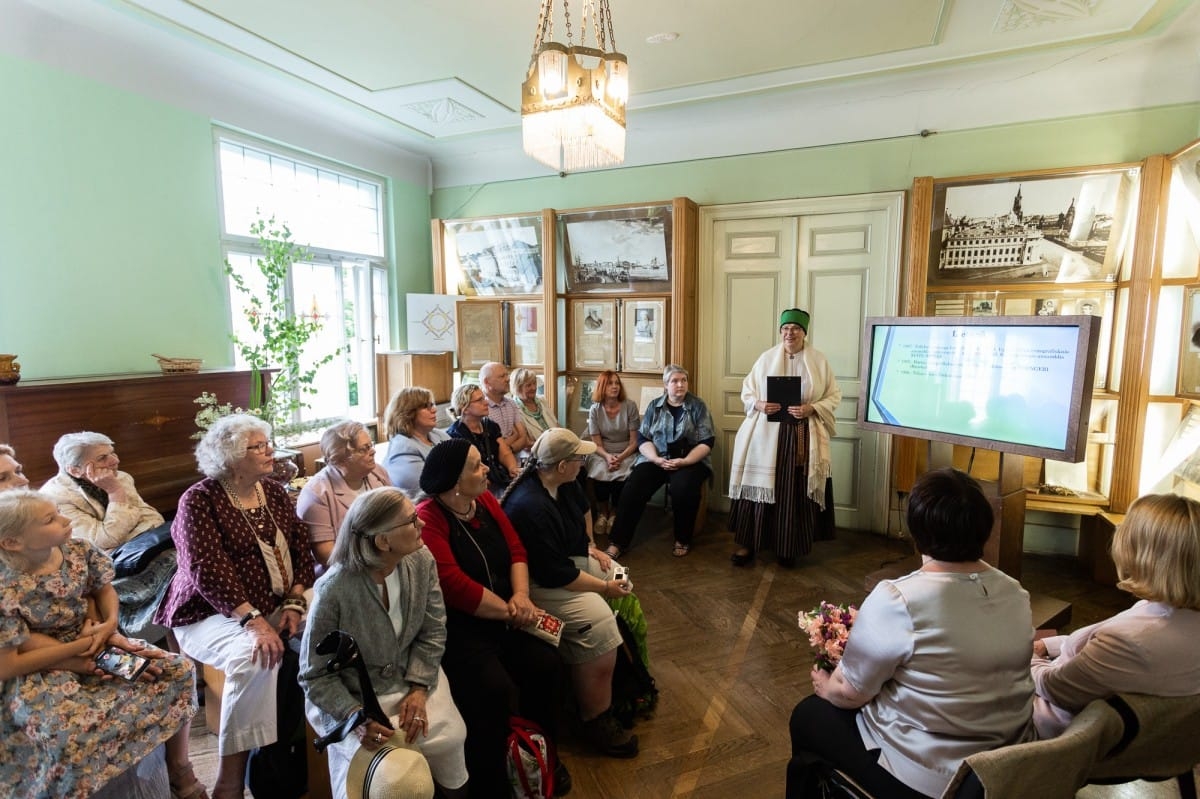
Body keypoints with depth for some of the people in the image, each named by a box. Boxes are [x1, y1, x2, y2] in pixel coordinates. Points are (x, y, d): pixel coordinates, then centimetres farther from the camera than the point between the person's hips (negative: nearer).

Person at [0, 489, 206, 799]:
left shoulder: (79, 551, -9)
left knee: (179, 669, -9)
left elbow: (104, 590, 9)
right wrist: (82, 644, -19)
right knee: (71, 733, -35)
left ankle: (179, 769, 10)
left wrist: (108, 625, -10)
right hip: (37, 674, -5)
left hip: (97, 648, 5)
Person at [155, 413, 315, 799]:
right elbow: (208, 570, -19)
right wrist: (252, 619, -27)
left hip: (275, 607, 5)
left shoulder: (274, 492, 9)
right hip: (213, 614, -5)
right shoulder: (200, 499, -9)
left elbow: (301, 548, 5)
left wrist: (294, 602, -10)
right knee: (254, 655, -34)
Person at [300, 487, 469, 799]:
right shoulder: (334, 591, -27)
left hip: (410, 680, 4)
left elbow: (432, 632, -3)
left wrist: (418, 689, -14)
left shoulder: (422, 561, -13)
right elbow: (316, 675, -14)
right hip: (350, 697, -3)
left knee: (447, 740, -13)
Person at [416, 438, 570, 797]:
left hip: (504, 614, 7)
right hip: (457, 624, -6)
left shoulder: (485, 499, 5)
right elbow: (456, 586, -23)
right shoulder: (428, 520, -18)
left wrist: (521, 596, -12)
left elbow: (515, 549, 4)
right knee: (494, 688, -24)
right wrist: (510, 611, -16)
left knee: (547, 664, -9)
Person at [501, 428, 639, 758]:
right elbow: (556, 575, -29)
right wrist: (604, 587, -19)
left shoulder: (564, 483, -4)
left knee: (623, 582, 11)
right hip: (538, 584, -10)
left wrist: (591, 546, 13)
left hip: (570, 558, 10)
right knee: (597, 619, -24)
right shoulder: (530, 507, -33)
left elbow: (583, 509, 20)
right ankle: (596, 719, -6)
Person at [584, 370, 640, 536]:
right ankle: (602, 513, -1)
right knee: (600, 474, -29)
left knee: (620, 476, -30)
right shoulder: (595, 410, -2)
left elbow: (634, 441, -6)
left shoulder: (630, 406, -7)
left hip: (626, 453, -1)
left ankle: (614, 513, -2)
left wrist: (620, 458, -19)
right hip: (602, 453, 1)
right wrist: (607, 456, -22)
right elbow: (597, 444, -3)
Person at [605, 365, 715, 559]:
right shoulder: (654, 406, 9)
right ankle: (618, 542, -13)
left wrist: (684, 461, -17)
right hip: (656, 459, 2)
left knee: (683, 490, -33)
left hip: (689, 460, -2)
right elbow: (642, 438, 5)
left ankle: (683, 540, -8)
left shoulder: (698, 406, 3)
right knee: (632, 490, -22)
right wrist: (655, 459, -14)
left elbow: (707, 442, -3)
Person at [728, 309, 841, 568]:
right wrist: (760, 405, -13)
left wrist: (811, 408, -14)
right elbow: (747, 391, 8)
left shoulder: (819, 361, 4)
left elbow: (834, 396, 4)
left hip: (803, 438, 0)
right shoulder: (766, 358, 5)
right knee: (760, 487, 0)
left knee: (795, 492, 3)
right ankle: (747, 543, 10)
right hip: (766, 434, 0)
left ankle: (788, 547, 18)